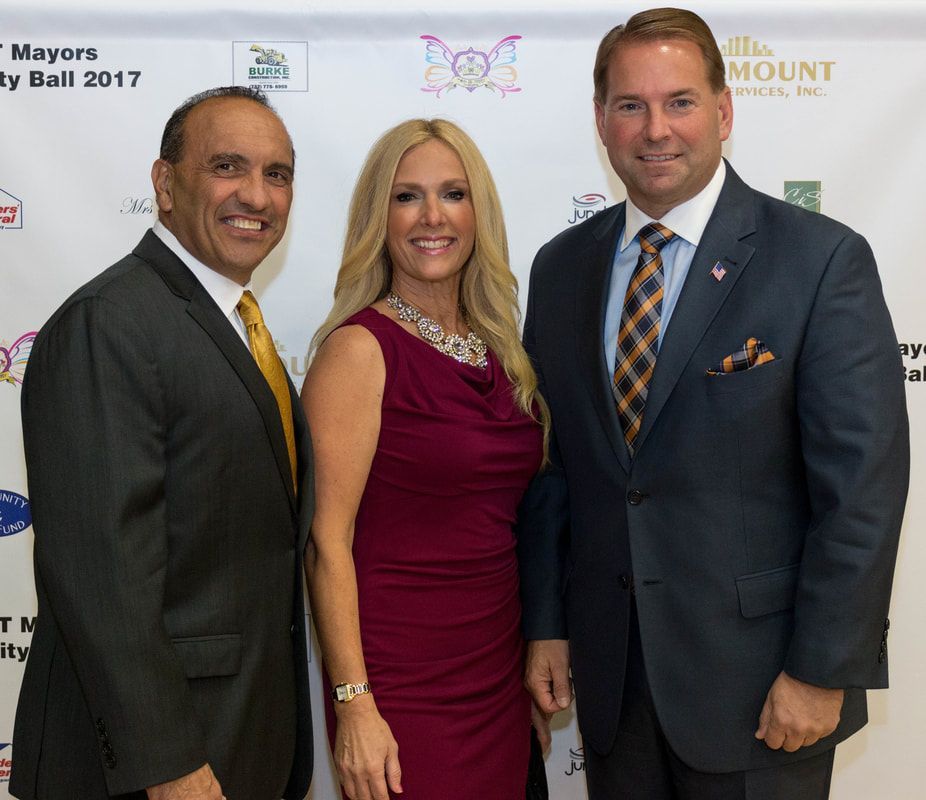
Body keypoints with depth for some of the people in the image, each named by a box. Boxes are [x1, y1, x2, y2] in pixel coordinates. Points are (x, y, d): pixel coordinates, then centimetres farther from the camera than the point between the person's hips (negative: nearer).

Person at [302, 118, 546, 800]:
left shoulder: (499, 350, 7)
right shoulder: (361, 348, -12)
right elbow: (327, 543, -14)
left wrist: (542, 653, 11)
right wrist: (353, 704, -17)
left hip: (502, 677, 6)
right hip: (403, 685, -6)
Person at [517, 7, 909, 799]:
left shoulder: (822, 260, -10)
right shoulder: (561, 268, 3)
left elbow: (862, 485, -12)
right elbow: (549, 461, 6)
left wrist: (822, 669, -12)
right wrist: (546, 623, 4)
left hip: (756, 678, -3)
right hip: (608, 670, 4)